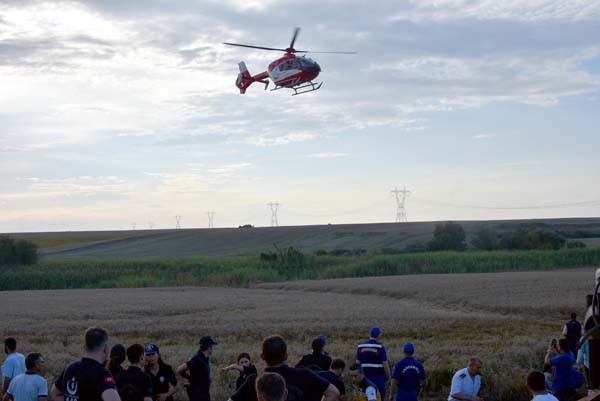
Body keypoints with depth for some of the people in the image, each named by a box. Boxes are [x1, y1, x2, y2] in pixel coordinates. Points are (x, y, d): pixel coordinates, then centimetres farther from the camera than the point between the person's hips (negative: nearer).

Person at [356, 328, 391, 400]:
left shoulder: (360, 347, 3)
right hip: (378, 377, -4)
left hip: (365, 377, 4)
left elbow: (357, 363, 6)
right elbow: (385, 364, -10)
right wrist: (388, 378, -1)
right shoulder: (380, 347, -9)